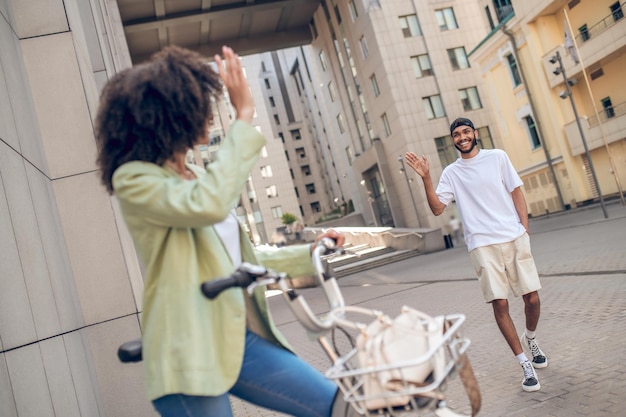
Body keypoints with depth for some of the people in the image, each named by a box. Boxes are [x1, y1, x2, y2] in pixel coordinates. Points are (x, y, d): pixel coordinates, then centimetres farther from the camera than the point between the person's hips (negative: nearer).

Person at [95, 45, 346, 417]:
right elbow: (209, 205, -30)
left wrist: (310, 254, 12)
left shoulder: (197, 177, 15)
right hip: (192, 354, -7)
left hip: (244, 340, 8)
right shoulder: (133, 179, -9)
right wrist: (244, 118, -21)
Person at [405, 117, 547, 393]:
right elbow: (437, 208, 1)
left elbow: (516, 192, 9)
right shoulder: (451, 173, 8)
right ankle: (526, 365, 8)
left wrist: (524, 226, -1)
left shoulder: (497, 157, 9)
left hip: (515, 238, 1)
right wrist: (425, 178, -10)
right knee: (500, 304, -6)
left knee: (532, 298, 3)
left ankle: (530, 340, 35)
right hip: (482, 244, -1)